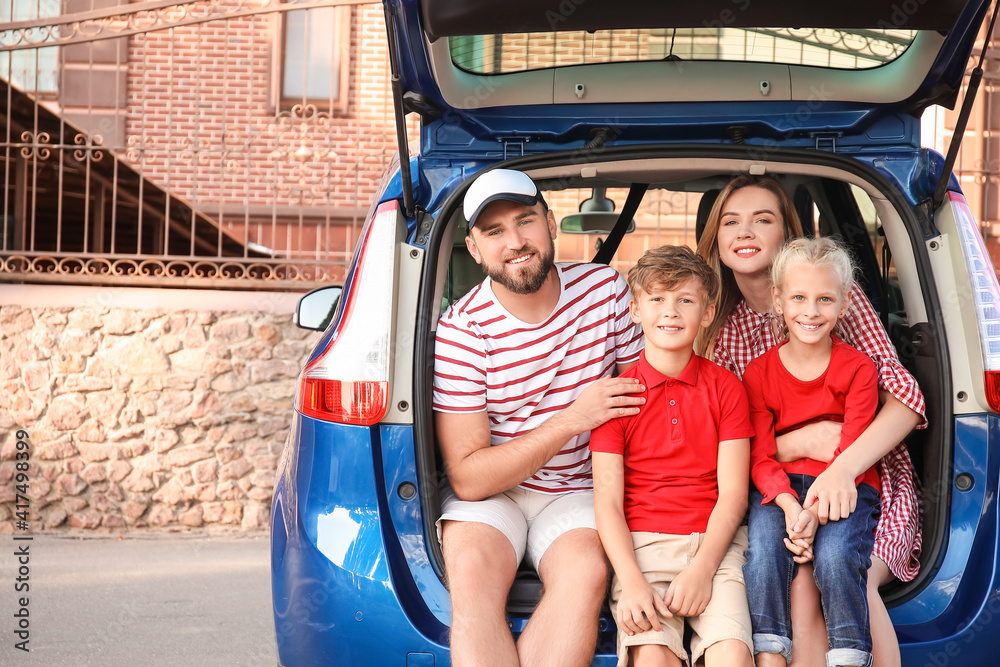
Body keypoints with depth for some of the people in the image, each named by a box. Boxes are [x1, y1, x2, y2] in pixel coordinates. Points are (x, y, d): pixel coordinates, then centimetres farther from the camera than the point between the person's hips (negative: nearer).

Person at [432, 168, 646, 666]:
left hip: (578, 491, 2)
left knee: (585, 573, -31)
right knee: (472, 570, -34)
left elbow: (647, 389, 8)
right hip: (488, 491, -1)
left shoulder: (605, 288, -4)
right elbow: (467, 477, -15)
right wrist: (570, 421, -22)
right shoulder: (461, 331, -14)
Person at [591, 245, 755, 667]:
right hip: (641, 542, -1)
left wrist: (702, 569, -13)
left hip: (714, 542, 1)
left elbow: (732, 493, 2)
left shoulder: (725, 388, 9)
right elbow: (607, 500, -1)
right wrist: (631, 581, -16)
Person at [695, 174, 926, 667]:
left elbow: (905, 396, -10)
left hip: (867, 477, -1)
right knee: (801, 587, -30)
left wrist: (843, 466, -28)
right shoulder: (718, 327, 5)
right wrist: (804, 442, -20)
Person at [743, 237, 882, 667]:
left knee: (835, 554, -28)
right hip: (780, 487, 1)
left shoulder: (858, 369, -3)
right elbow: (761, 455, -4)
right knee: (765, 543, -27)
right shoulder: (758, 373, 2)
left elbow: (851, 454, -10)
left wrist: (816, 511, -25)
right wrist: (789, 504, -24)